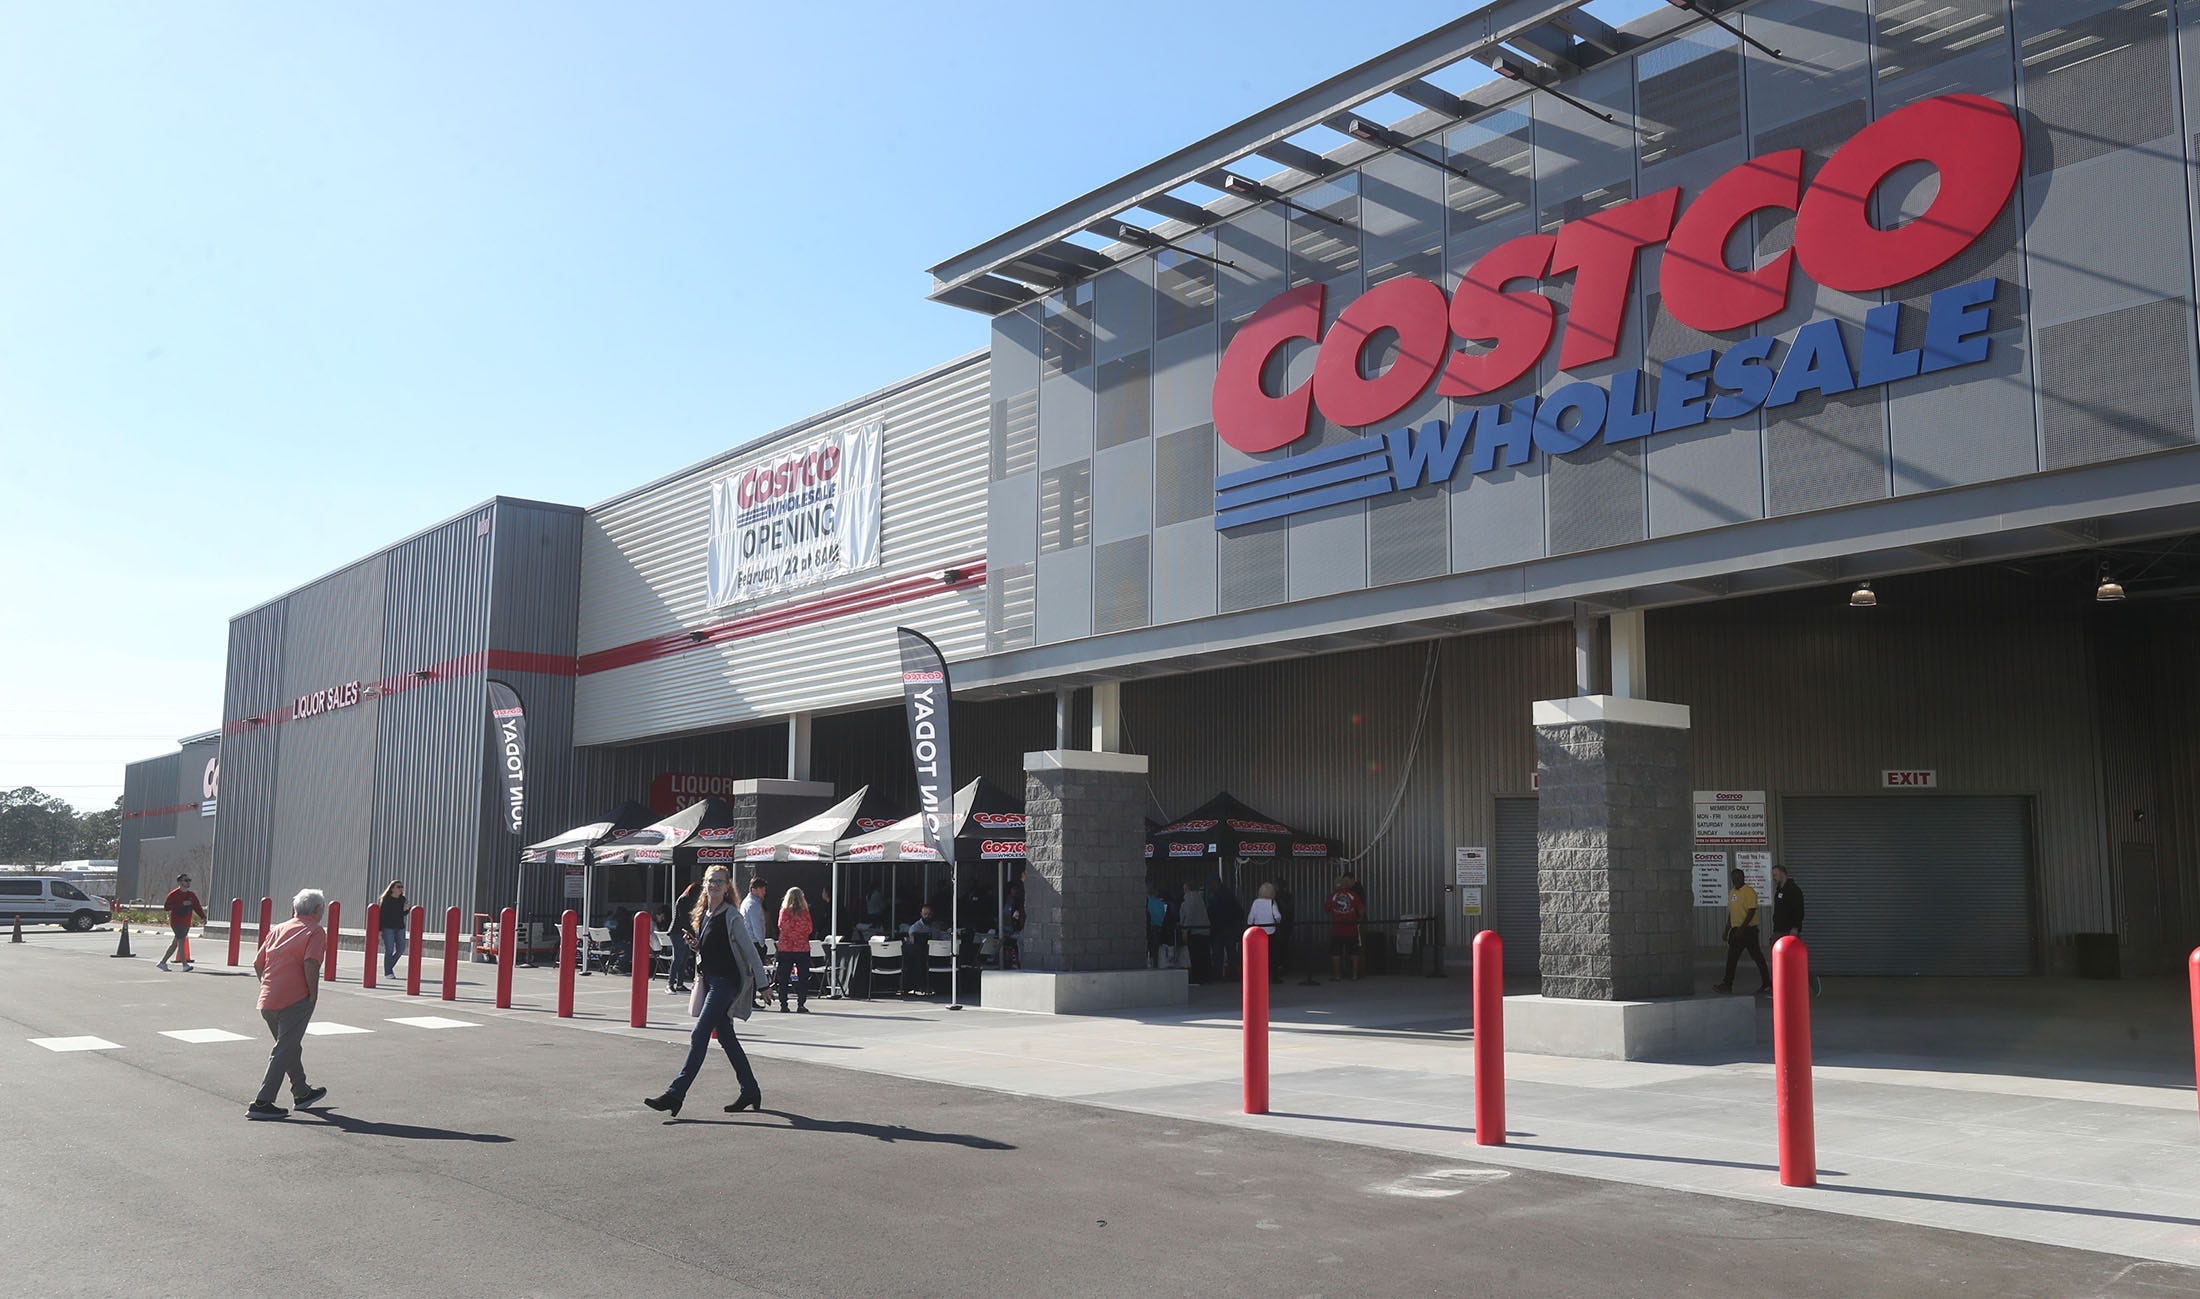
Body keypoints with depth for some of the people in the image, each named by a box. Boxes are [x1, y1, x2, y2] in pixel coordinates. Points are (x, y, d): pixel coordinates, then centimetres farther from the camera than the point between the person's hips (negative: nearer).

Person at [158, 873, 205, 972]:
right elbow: (166, 906, -13)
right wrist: (181, 904, -20)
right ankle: (185, 965, -9)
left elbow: (197, 907, 13)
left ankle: (162, 962, 23)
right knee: (181, 942, -10)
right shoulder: (174, 894, -7)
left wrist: (203, 917, -2)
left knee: (175, 944, 12)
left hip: (186, 923, 7)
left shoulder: (191, 895, 13)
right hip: (176, 922, -7)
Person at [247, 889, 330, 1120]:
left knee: (290, 1047, 22)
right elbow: (311, 964, -19)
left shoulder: (279, 929, 17)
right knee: (284, 1051, -3)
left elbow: (257, 964, 14)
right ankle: (261, 1103, -7)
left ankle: (302, 1092, 37)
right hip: (295, 1000, -7)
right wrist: (313, 993, -10)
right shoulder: (315, 931, -3)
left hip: (267, 1001, 7)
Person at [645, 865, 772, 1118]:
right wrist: (693, 944, 1)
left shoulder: (732, 917, -10)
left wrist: (762, 983, -7)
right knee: (725, 1036, 12)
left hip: (726, 982, -8)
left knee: (699, 1035, -12)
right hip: (709, 981, 8)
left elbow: (749, 950, -8)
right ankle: (750, 1090, 22)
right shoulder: (702, 915, 12)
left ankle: (675, 1094, -14)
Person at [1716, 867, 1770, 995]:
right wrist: (1727, 929, 20)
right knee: (1731, 957, 5)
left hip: (1748, 929, -8)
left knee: (1757, 956, -1)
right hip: (1736, 929, 8)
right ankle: (1727, 984, 7)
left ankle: (1767, 984, 7)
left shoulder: (1749, 892, -12)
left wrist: (1742, 928, -23)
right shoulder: (1732, 892, 14)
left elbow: (1752, 911, -18)